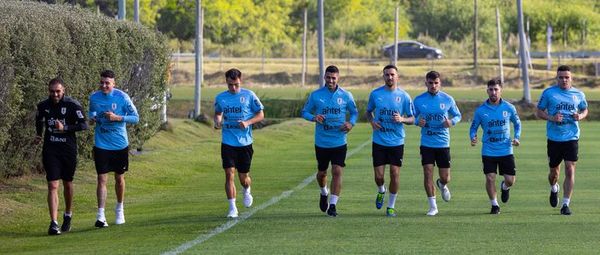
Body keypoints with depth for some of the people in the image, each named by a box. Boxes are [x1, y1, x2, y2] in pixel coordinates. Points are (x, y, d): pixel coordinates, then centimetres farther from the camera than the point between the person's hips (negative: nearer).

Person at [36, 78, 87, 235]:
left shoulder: (72, 105, -10)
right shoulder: (43, 106, 1)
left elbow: (83, 125, -13)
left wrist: (65, 128, -22)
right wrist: (39, 134, 13)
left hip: (68, 150, -1)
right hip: (50, 150, 1)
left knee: (67, 183, 14)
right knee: (53, 185, -10)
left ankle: (68, 215, 37)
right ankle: (54, 223, -15)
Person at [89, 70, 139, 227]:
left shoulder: (122, 97, -10)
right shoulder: (94, 97, -1)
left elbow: (135, 118, -6)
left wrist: (117, 118, -19)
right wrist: (92, 118, -5)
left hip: (120, 144, 0)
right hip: (101, 145, 1)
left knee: (119, 178, 13)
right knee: (102, 179, -8)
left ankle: (119, 210, 33)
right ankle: (100, 216, -11)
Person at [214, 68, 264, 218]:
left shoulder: (249, 95, -3)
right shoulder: (220, 98, 4)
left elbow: (260, 115, 2)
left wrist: (248, 123, -15)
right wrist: (217, 121, -1)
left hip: (245, 143, -1)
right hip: (228, 143, 1)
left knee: (243, 177, 6)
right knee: (229, 174, -11)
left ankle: (247, 191, 42)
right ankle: (232, 208, -6)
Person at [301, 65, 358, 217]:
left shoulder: (346, 96, -1)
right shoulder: (315, 95, -2)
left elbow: (354, 112, 11)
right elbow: (304, 112, 6)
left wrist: (351, 123, -10)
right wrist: (313, 117, -16)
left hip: (339, 143, -1)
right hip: (321, 142, 1)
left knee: (337, 172, -12)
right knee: (322, 173, 12)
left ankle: (332, 205, -8)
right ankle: (324, 194, 44)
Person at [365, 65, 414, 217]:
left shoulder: (404, 96, -2)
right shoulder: (375, 94, 1)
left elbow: (412, 119, 3)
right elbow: (369, 111, 15)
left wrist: (402, 119, -19)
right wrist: (372, 122, -6)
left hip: (397, 142, -1)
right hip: (379, 141, 1)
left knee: (395, 174, -2)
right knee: (379, 175, 0)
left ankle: (391, 206, 12)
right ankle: (381, 191, 35)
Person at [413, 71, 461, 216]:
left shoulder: (447, 99, -1)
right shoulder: (419, 100, 0)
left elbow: (457, 115, 9)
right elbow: (413, 117, 10)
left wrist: (451, 122, -13)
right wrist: (418, 122, -14)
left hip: (443, 144, 0)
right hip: (426, 143, 0)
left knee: (445, 178, 2)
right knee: (428, 173, -8)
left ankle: (442, 185, 40)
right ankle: (433, 206, 3)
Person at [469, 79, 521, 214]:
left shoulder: (509, 108, -2)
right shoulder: (480, 110, -4)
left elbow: (517, 123, 13)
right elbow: (473, 127, 5)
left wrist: (517, 138, -3)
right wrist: (473, 138, -16)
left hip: (506, 151, 1)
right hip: (488, 151, -1)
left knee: (510, 180, -1)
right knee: (490, 178, -7)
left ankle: (505, 187, 37)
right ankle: (494, 205, 14)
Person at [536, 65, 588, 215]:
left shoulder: (578, 94, 4)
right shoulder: (548, 93, -2)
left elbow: (584, 110, 20)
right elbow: (539, 112, 2)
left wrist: (580, 116, -4)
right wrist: (551, 118, -16)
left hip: (571, 138, 0)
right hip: (554, 139, 0)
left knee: (570, 170, -9)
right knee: (554, 172, 11)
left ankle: (566, 204, -4)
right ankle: (554, 189, 45)